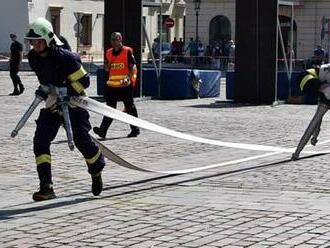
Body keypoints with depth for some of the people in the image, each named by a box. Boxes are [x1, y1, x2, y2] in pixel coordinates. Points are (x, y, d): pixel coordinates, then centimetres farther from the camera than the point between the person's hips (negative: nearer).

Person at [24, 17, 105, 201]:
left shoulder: (65, 58, -26)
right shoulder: (33, 57, -4)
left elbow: (83, 81, -21)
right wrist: (45, 91, 3)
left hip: (73, 104, -5)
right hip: (52, 105, 6)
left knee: (82, 142, 4)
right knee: (40, 141, -12)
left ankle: (97, 172, 38)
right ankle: (47, 188, -13)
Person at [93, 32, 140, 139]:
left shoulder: (127, 51, -5)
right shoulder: (109, 53, 12)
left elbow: (133, 67, -8)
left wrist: (128, 78, -23)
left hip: (126, 85, -5)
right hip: (112, 85, 5)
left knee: (130, 107, 6)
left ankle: (135, 129, 17)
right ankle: (102, 130, -5)